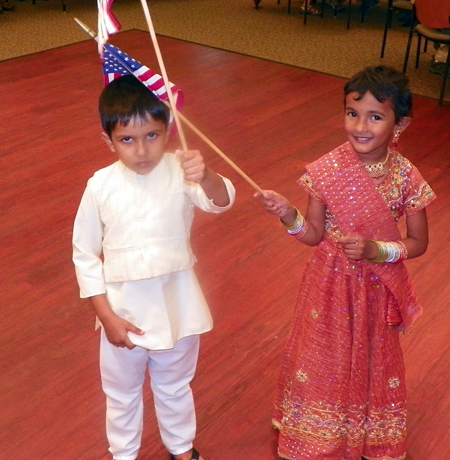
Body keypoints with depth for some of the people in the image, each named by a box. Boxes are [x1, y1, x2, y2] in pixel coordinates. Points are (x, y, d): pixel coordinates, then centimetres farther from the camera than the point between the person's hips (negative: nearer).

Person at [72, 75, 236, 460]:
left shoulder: (181, 171, -17)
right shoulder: (101, 186, -15)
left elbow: (221, 201, -36)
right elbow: (85, 256, -7)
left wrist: (206, 177, -58)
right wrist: (108, 317, -9)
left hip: (177, 308, 0)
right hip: (123, 311, 0)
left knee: (175, 388, 25)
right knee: (122, 394, 22)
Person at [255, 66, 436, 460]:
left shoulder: (406, 178, -15)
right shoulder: (327, 170, -15)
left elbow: (419, 243, -6)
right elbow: (314, 235, -8)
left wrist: (376, 250, -22)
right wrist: (289, 216, -27)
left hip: (379, 287, 1)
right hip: (332, 283, 0)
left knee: (373, 360, 19)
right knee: (323, 359, 14)